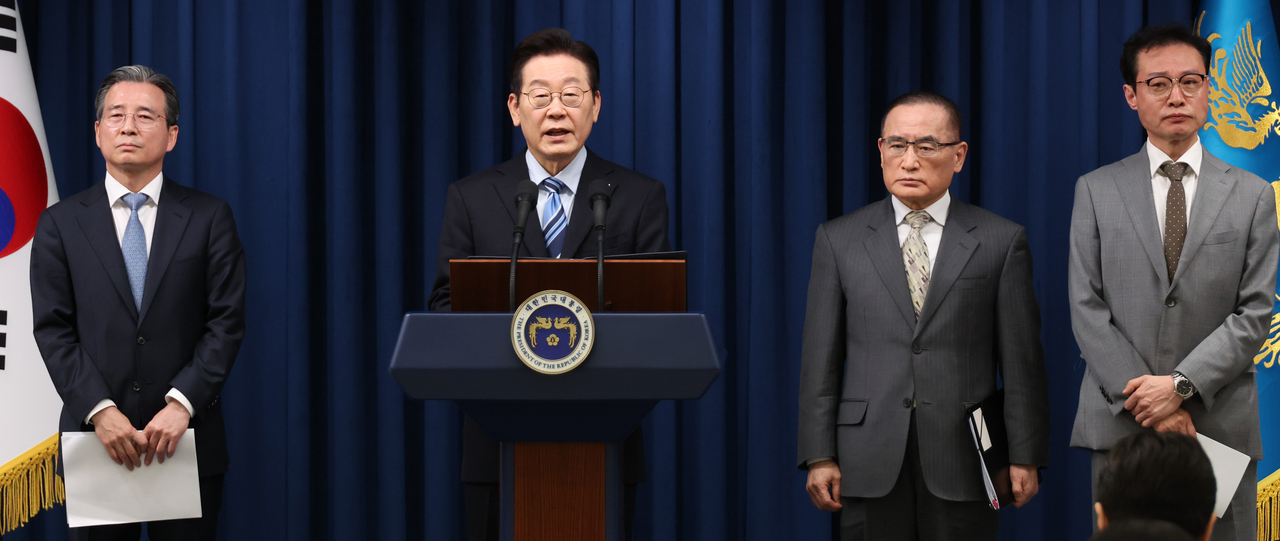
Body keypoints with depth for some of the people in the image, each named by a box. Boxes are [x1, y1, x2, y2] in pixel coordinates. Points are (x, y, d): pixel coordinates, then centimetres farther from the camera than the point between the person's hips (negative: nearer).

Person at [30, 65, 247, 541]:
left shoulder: (209, 218, 4)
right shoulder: (60, 225, 6)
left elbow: (226, 322, -2)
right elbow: (53, 330, 0)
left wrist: (181, 404, -14)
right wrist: (100, 410, -13)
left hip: (187, 440, 0)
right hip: (95, 440, 1)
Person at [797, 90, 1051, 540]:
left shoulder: (1001, 241, 5)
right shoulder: (839, 240, 8)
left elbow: (1021, 360, 3)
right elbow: (820, 358, 6)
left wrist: (1025, 456, -2)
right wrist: (819, 456, -1)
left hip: (963, 467, -1)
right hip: (870, 466, 1)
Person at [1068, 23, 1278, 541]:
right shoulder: (1095, 191, 7)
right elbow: (1087, 309, 0)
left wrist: (1181, 385, -13)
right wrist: (1145, 400, -10)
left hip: (1221, 425, 0)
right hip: (1120, 425, 0)